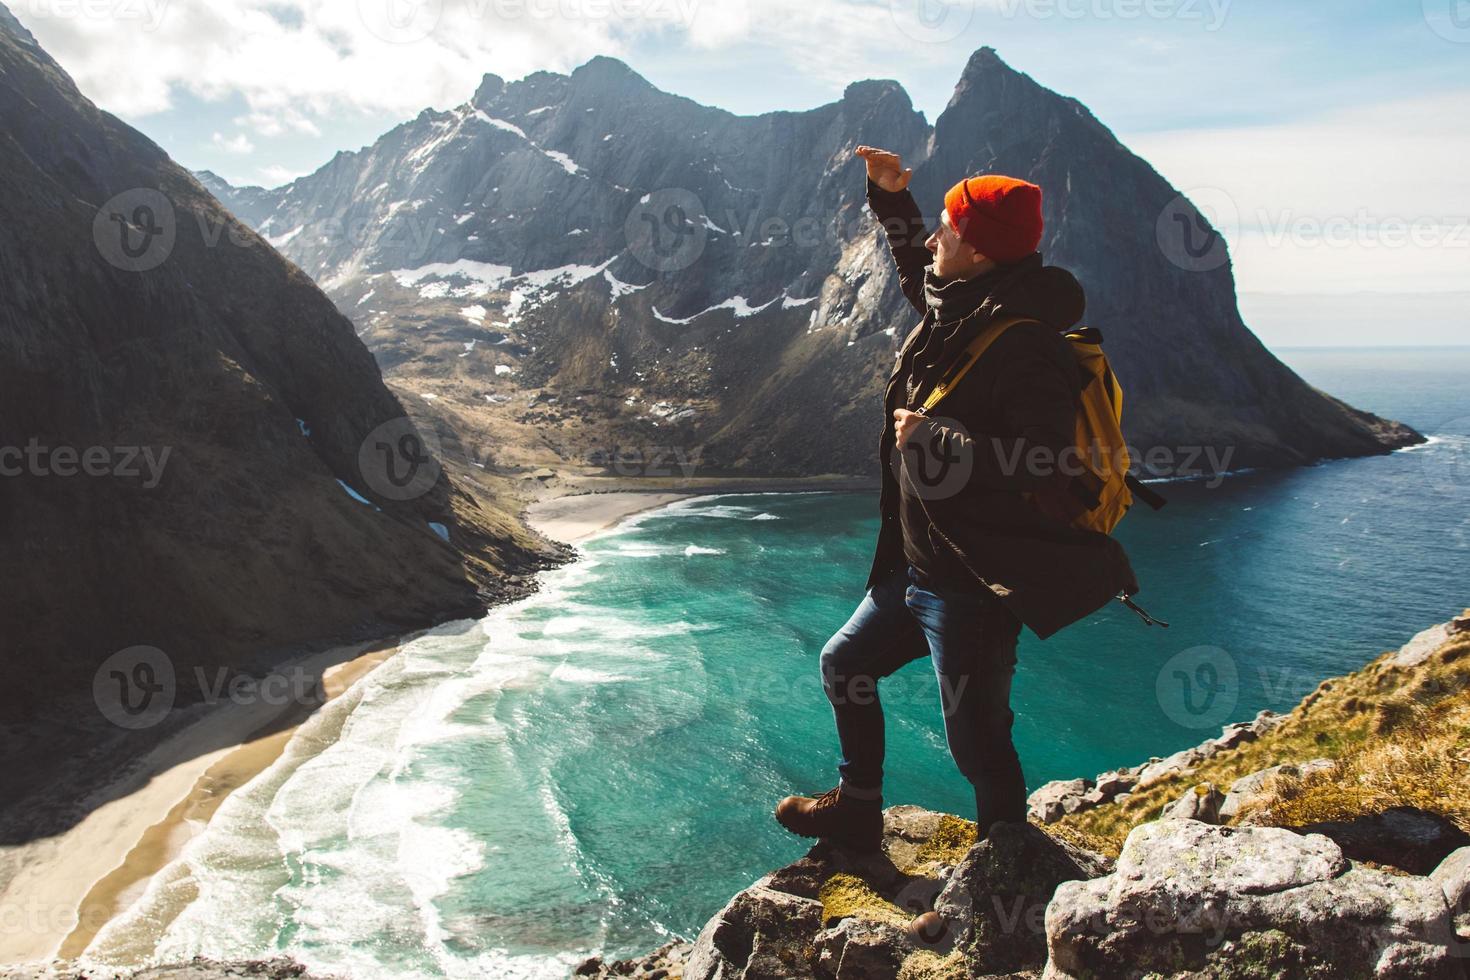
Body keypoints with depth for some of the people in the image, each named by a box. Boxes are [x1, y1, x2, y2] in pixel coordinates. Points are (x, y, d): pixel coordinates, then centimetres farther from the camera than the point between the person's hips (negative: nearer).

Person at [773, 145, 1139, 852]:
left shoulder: (1023, 346, -23)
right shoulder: (954, 309, 6)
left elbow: (1048, 467, -32)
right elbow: (916, 272, 30)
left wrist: (937, 441, -27)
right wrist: (891, 197, 21)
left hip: (975, 586, -10)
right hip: (917, 568, 10)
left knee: (976, 740, 0)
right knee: (845, 664, 23)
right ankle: (856, 813, 39)